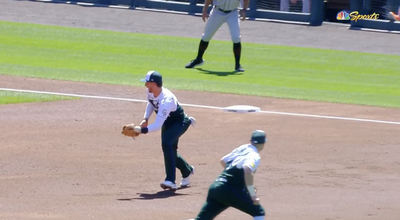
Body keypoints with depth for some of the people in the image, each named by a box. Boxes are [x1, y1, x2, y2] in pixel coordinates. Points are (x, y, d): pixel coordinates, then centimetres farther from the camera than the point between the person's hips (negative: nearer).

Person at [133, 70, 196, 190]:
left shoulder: (166, 100, -40)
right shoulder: (150, 92, -15)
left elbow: (157, 126, -42)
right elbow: (150, 104, 10)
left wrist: (141, 130, -51)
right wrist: (145, 119, -3)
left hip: (179, 122, -9)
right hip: (168, 122, 9)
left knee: (166, 143, -32)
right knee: (170, 151, 14)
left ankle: (171, 180, -33)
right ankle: (187, 171, 45)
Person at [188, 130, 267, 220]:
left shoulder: (241, 149, 18)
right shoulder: (254, 156, -6)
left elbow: (223, 161, 32)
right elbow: (247, 171, -27)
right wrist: (253, 195, -23)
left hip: (215, 187, 8)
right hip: (230, 191, -7)